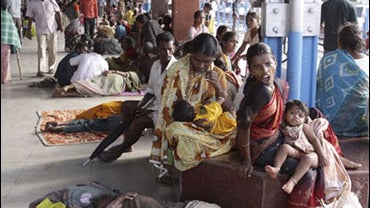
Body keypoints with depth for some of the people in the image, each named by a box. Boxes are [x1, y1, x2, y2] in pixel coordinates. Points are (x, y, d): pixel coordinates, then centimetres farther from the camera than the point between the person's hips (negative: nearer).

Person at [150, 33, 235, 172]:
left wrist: (218, 86, -17)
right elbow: (169, 108, -6)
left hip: (211, 126, 3)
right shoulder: (177, 71, -6)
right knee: (176, 131, -37)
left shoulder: (218, 74, 3)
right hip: (183, 123, -3)